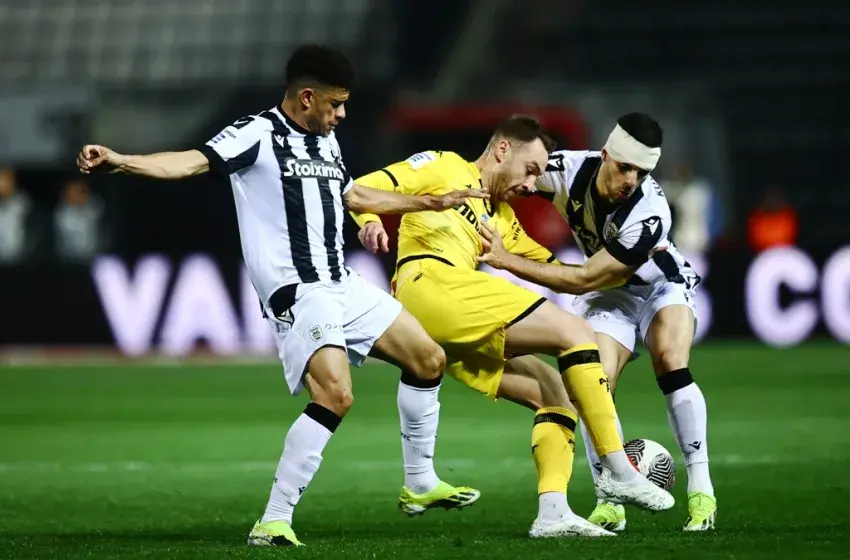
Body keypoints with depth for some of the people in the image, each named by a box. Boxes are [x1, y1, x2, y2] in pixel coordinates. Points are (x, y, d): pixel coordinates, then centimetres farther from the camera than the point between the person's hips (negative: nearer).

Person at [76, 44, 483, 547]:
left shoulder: (326, 142, 16)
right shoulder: (257, 135, -9)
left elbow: (355, 196, 34)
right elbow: (192, 161, -23)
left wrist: (434, 202, 41)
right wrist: (121, 160, -39)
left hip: (344, 284, 9)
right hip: (298, 293, -9)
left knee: (429, 358, 13)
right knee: (335, 394, -26)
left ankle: (422, 483, 28)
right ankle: (273, 520, -22)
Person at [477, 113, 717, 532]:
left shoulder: (649, 215, -37)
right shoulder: (569, 170, -27)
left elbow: (585, 280, -34)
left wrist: (506, 260, -37)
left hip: (662, 286, -3)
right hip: (610, 293, 3)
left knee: (671, 362, -27)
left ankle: (701, 490, -20)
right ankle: (610, 503, -5)